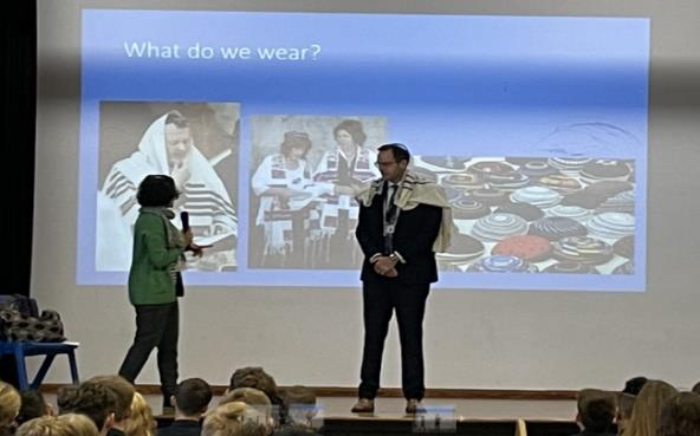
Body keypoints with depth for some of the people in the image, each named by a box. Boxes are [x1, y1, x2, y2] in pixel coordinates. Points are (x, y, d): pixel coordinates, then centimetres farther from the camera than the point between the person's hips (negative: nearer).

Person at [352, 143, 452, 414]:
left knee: (411, 335, 0)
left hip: (411, 273, -4)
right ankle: (367, 397, 3)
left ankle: (413, 398, 4)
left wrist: (395, 259, -14)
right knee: (373, 334, 2)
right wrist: (376, 258, -10)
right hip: (376, 271, 4)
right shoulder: (373, 192, 11)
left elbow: (426, 233, -10)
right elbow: (363, 230, 7)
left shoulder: (425, 192, -4)